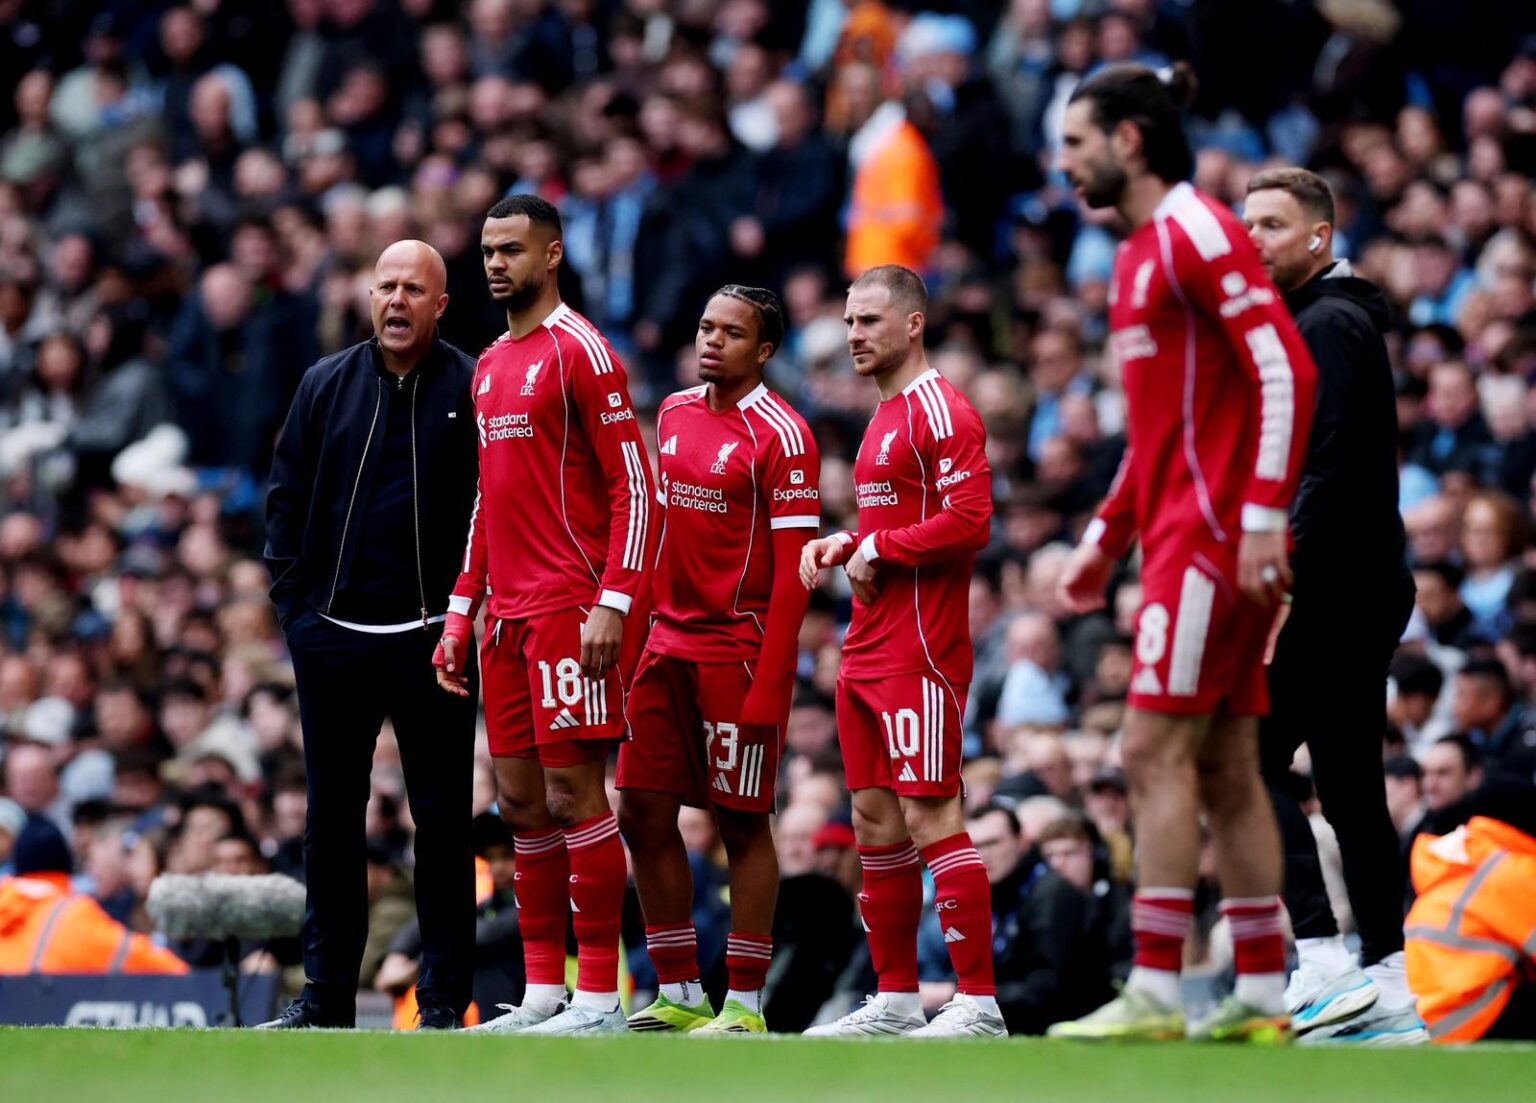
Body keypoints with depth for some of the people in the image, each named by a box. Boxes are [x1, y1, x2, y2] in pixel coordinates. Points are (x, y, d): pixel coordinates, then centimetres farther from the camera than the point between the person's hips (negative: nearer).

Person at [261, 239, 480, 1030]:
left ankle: (445, 997, 6)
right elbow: (287, 498, 12)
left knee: (441, 819, 1)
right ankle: (327, 993, 14)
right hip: (331, 635, 3)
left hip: (428, 640, -3)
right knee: (331, 820, 8)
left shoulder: (471, 389, -1)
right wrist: (292, 602, 4)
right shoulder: (327, 386, 9)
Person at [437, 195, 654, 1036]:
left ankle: (598, 997, -5)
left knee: (574, 793, -8)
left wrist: (612, 603, -20)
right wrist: (462, 612, 18)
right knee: (520, 800, 8)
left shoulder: (580, 351, -8)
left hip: (571, 610, -9)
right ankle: (542, 992, 13)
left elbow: (632, 485, -12)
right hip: (507, 612, 9)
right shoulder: (489, 366, 18)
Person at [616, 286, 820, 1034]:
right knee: (644, 812, 4)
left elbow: (792, 573, -13)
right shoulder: (675, 415, 12)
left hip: (740, 650, -7)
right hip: (669, 642, 7)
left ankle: (746, 1003, 4)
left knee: (742, 823, -2)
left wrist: (770, 685, -18)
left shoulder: (779, 436, -10)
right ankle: (679, 993, 13)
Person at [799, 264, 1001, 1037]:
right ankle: (894, 999, 16)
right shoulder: (884, 416, 19)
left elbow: (968, 521, -21)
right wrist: (844, 544, 12)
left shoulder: (940, 411, -11)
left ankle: (978, 1002, -10)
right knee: (874, 821, 10)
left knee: (929, 816, -11)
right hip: (868, 648, 10)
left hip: (920, 651, -10)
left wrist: (878, 548, -14)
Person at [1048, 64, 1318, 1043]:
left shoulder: (1197, 232, -11)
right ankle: (1263, 995, 7)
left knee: (1157, 751, -11)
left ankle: (1155, 992, -13)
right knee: (1225, 768, 7)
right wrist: (1106, 537, 24)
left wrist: (1263, 517, -23)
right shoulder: (1141, 256, 19)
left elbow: (1288, 373, -18)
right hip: (1180, 529, 10)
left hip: (1214, 534, -10)